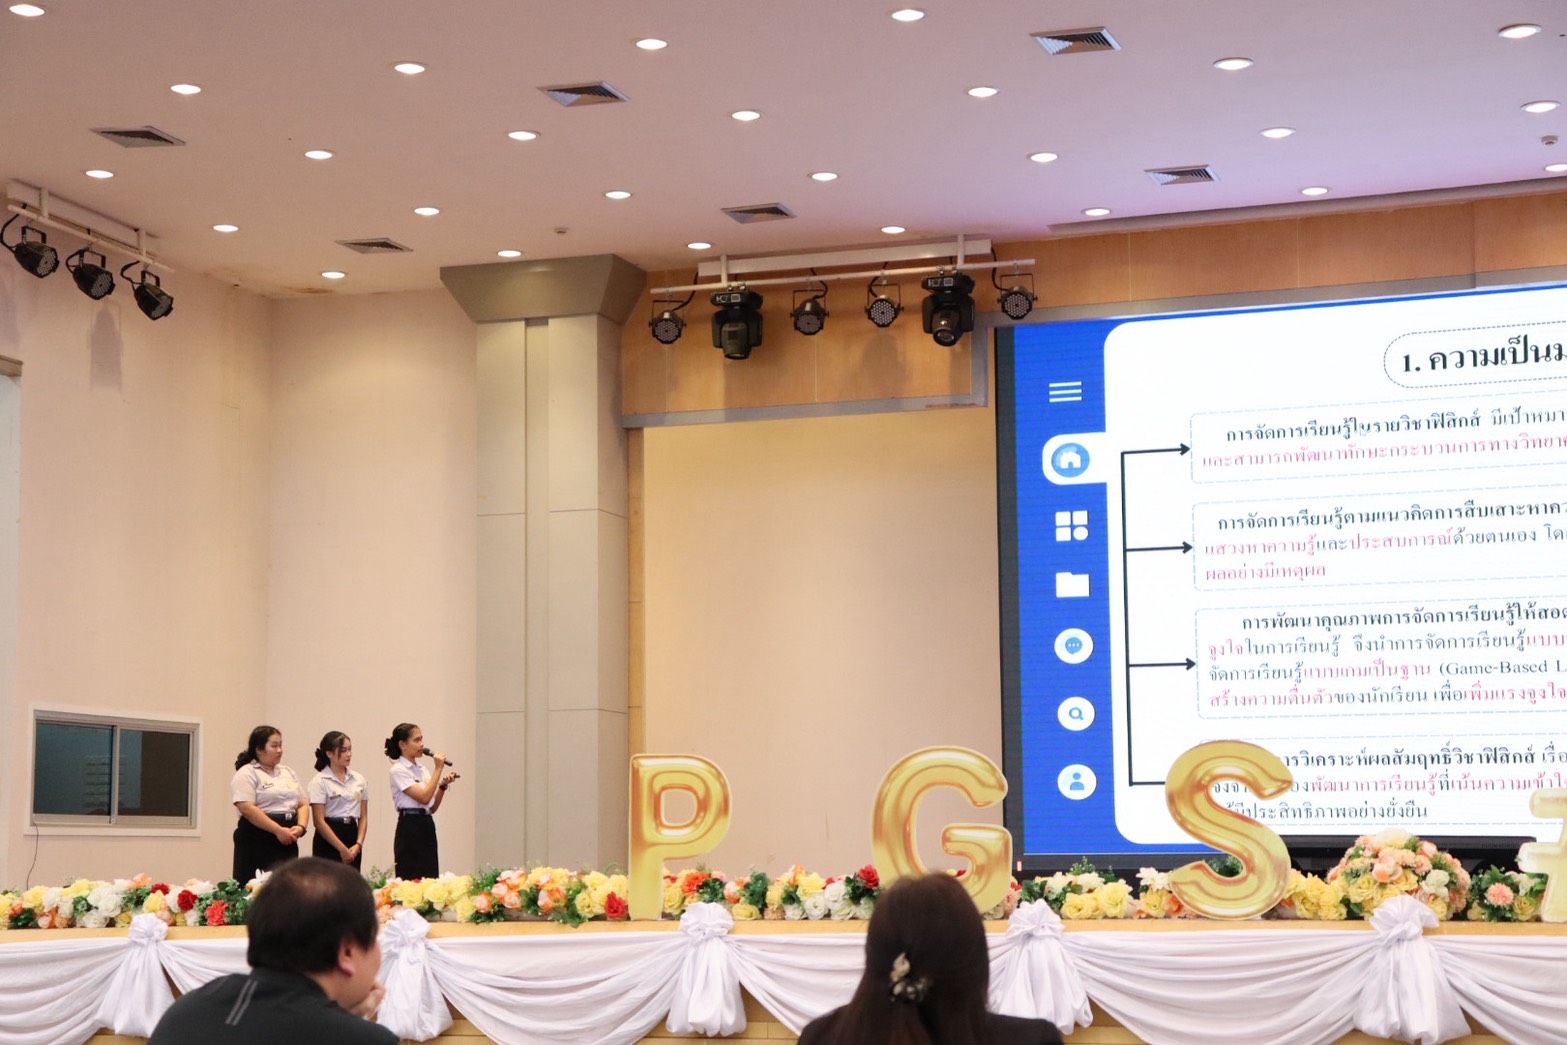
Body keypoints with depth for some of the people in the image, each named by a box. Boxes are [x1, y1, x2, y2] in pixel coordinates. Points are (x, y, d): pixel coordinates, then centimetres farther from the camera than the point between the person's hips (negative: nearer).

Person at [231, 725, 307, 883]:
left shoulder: (288, 772, 19)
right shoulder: (247, 774, -4)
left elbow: (302, 804, 17)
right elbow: (247, 809, -15)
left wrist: (300, 827, -4)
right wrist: (278, 830, -19)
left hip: (287, 842, 7)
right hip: (258, 842, -7)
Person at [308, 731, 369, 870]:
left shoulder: (359, 780, 10)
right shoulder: (320, 781, -5)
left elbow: (363, 817, 11)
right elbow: (319, 821, -10)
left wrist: (358, 844, -6)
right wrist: (342, 849, -12)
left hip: (352, 834, 5)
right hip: (328, 840, -5)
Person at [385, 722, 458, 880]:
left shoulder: (422, 770, 15)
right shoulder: (398, 770, -8)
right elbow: (424, 798, -19)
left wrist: (443, 785, 0)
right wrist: (438, 769, -14)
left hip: (427, 826, 8)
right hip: (410, 827, -8)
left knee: (430, 878, 5)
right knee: (412, 879, -8)